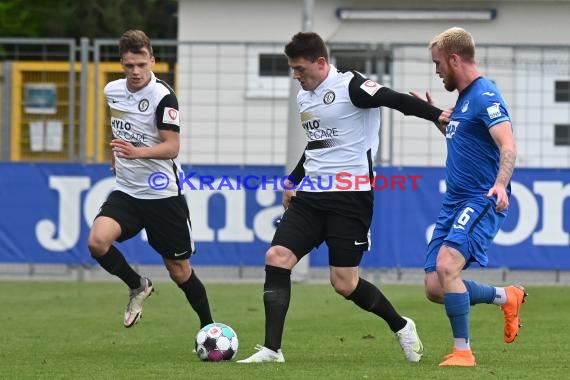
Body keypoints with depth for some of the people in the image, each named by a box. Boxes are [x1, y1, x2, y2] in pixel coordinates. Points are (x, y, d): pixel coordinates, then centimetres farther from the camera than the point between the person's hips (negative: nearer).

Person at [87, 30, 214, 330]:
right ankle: (138, 287, 4)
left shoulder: (163, 96, -16)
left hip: (163, 195, -4)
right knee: (97, 242, -23)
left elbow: (172, 147, -23)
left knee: (179, 271, 3)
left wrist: (138, 152, -39)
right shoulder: (112, 91, 3)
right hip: (126, 192, 4)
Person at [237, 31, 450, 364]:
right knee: (277, 258, -9)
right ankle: (272, 350, -7)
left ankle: (401, 327, 19)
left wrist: (436, 115, -38)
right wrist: (294, 181, 31)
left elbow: (397, 100, -24)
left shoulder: (351, 87, -11)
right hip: (311, 196, 8)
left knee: (344, 283, -7)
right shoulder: (304, 97, 15)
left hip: (350, 197, -8)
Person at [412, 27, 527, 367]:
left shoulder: (485, 96, -13)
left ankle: (463, 351, -20)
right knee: (435, 288, 4)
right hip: (455, 202, 10)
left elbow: (508, 146, -27)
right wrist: (432, 112, 29)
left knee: (446, 265, -29)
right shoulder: (464, 98, 17)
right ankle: (506, 297, 25)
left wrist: (501, 184, -43)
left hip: (481, 202, -10)